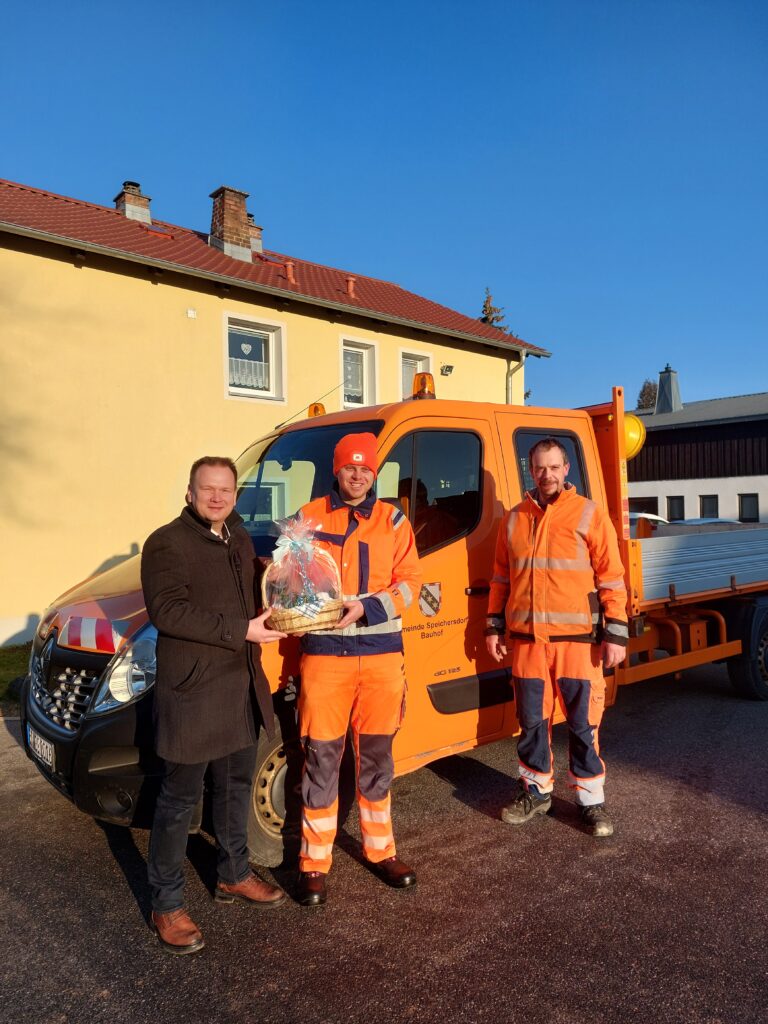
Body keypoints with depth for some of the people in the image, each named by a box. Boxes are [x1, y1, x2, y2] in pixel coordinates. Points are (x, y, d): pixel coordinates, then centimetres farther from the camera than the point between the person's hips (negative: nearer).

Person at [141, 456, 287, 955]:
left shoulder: (240, 539, 11)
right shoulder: (166, 543, -13)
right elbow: (168, 610, -23)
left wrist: (269, 610, 3)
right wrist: (241, 630, -26)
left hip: (242, 685, 8)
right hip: (192, 689, -8)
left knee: (237, 785, 20)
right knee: (181, 798, 5)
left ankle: (234, 875, 39)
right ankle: (167, 904, 22)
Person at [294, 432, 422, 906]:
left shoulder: (393, 520, 6)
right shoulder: (309, 517, 5)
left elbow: (409, 582, 0)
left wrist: (367, 606, -15)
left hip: (381, 653, 1)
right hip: (324, 652, -1)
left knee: (377, 757, 14)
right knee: (321, 758, 4)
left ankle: (381, 850, 32)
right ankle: (315, 862, 20)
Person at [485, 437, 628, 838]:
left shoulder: (589, 515, -2)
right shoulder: (513, 519, 9)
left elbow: (611, 578, -3)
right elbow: (501, 578, 15)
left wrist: (615, 633, -8)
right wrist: (494, 626, 12)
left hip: (577, 639, -3)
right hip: (527, 640, 3)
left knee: (583, 724, 6)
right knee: (531, 721, 13)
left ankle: (591, 800, 22)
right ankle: (536, 790, 30)